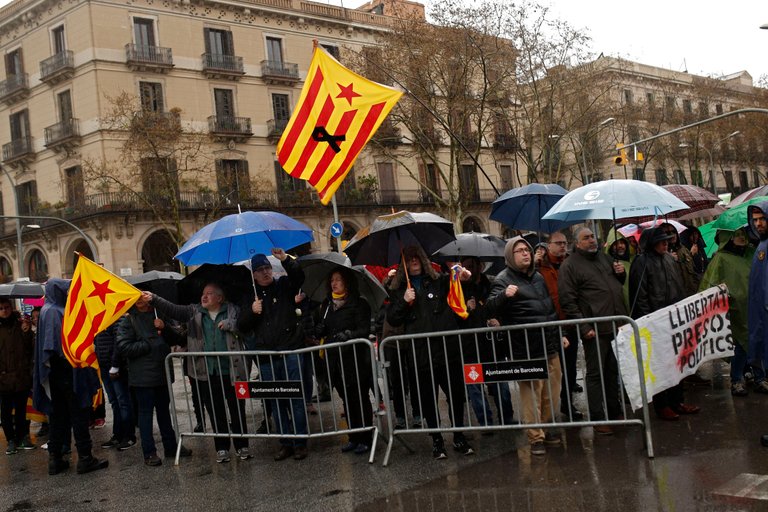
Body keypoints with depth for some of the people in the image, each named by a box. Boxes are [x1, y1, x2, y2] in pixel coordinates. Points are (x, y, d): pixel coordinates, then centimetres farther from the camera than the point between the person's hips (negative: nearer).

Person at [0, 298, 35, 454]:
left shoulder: (21, 325, 6)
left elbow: (30, 349, 1)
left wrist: (26, 333, -13)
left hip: (21, 377, 0)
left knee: (21, 410, 8)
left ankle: (22, 438, 17)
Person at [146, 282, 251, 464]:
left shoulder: (232, 311, 4)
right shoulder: (194, 312, 8)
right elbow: (172, 309, -1)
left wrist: (230, 325, -16)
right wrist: (153, 299, -12)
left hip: (231, 372, -2)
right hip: (206, 374, 2)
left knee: (238, 411, 5)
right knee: (216, 413, 8)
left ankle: (242, 446, 18)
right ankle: (222, 448, 20)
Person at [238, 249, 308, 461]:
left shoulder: (283, 286, 6)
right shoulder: (251, 296, 12)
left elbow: (299, 276, -15)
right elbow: (242, 327, 10)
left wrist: (285, 259, -28)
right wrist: (252, 312, -8)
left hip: (290, 352, -3)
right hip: (266, 358, 3)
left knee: (297, 399, -3)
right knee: (275, 403, 7)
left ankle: (300, 443, 4)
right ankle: (286, 443, 16)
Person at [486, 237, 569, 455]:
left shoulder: (538, 277, 17)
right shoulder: (504, 279, -6)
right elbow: (492, 308, -21)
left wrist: (559, 334, 26)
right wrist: (504, 295, -41)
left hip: (550, 346, 7)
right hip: (526, 351, -7)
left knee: (552, 393, 12)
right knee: (532, 395, -5)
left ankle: (548, 429, 28)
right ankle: (535, 438, 4)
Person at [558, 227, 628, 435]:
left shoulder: (604, 258, 16)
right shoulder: (569, 265, -7)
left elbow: (618, 283, 31)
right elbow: (567, 301, -13)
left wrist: (621, 273, 7)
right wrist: (584, 328, -18)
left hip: (616, 325, 7)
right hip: (594, 330, -7)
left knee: (614, 370, 15)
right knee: (596, 373, -2)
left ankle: (614, 411, 27)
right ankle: (597, 418, 5)